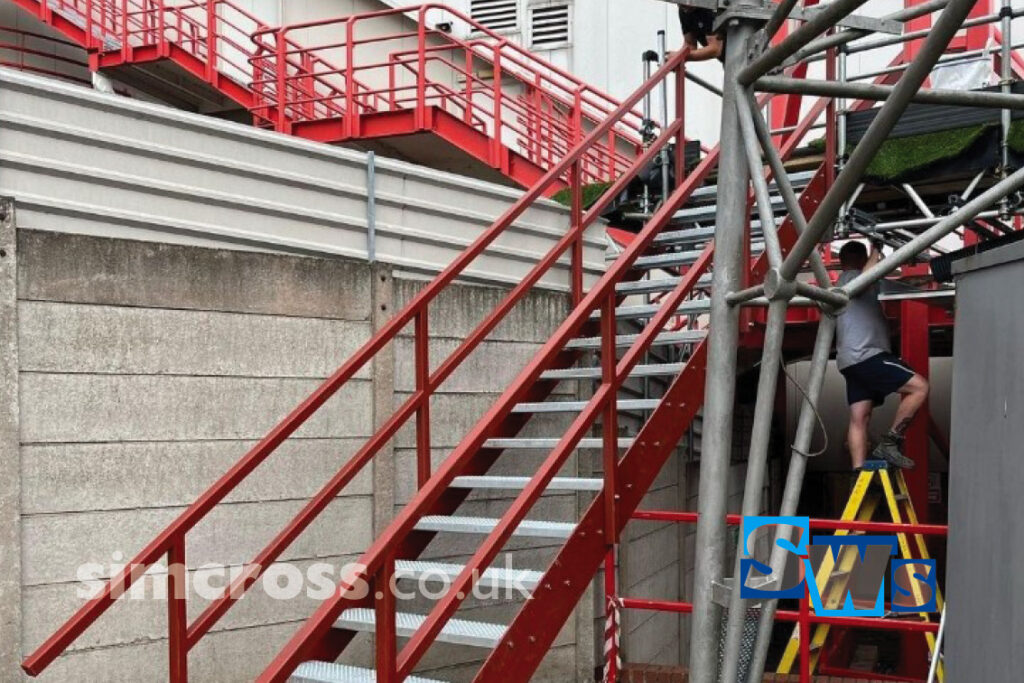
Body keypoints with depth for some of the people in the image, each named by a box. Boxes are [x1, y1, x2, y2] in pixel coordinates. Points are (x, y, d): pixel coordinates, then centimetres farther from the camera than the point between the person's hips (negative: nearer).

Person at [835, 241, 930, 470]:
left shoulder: (851, 282, 28)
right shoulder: (849, 277, -3)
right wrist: (876, 251, -10)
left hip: (854, 360, 10)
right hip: (864, 356, -10)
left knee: (859, 418, 2)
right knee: (919, 387, -12)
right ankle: (889, 443, -13)